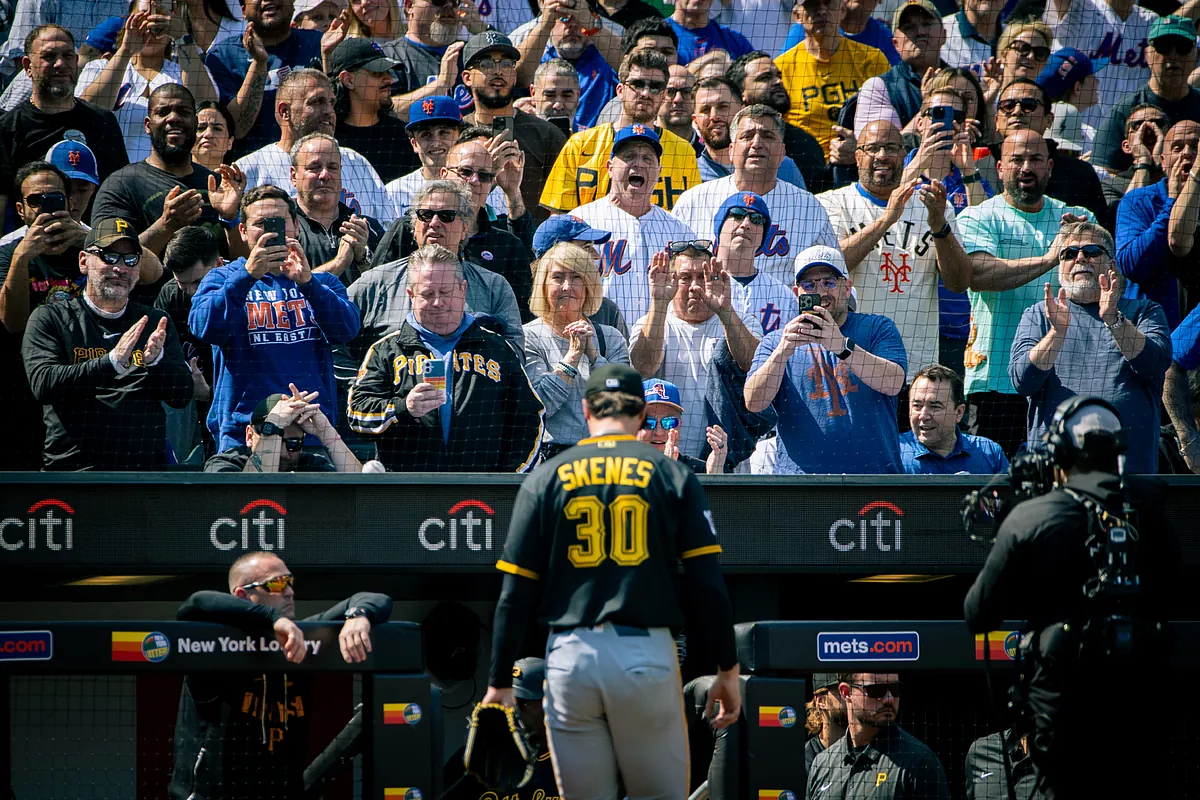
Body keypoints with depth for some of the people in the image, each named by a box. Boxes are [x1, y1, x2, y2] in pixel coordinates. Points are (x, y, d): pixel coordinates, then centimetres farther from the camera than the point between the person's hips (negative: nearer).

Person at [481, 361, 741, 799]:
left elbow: (516, 593, 4)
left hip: (571, 658, 1)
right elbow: (707, 585, -1)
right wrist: (727, 669, 6)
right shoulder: (672, 476, 3)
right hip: (647, 654, -1)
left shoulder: (546, 478, 6)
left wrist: (499, 682, 8)